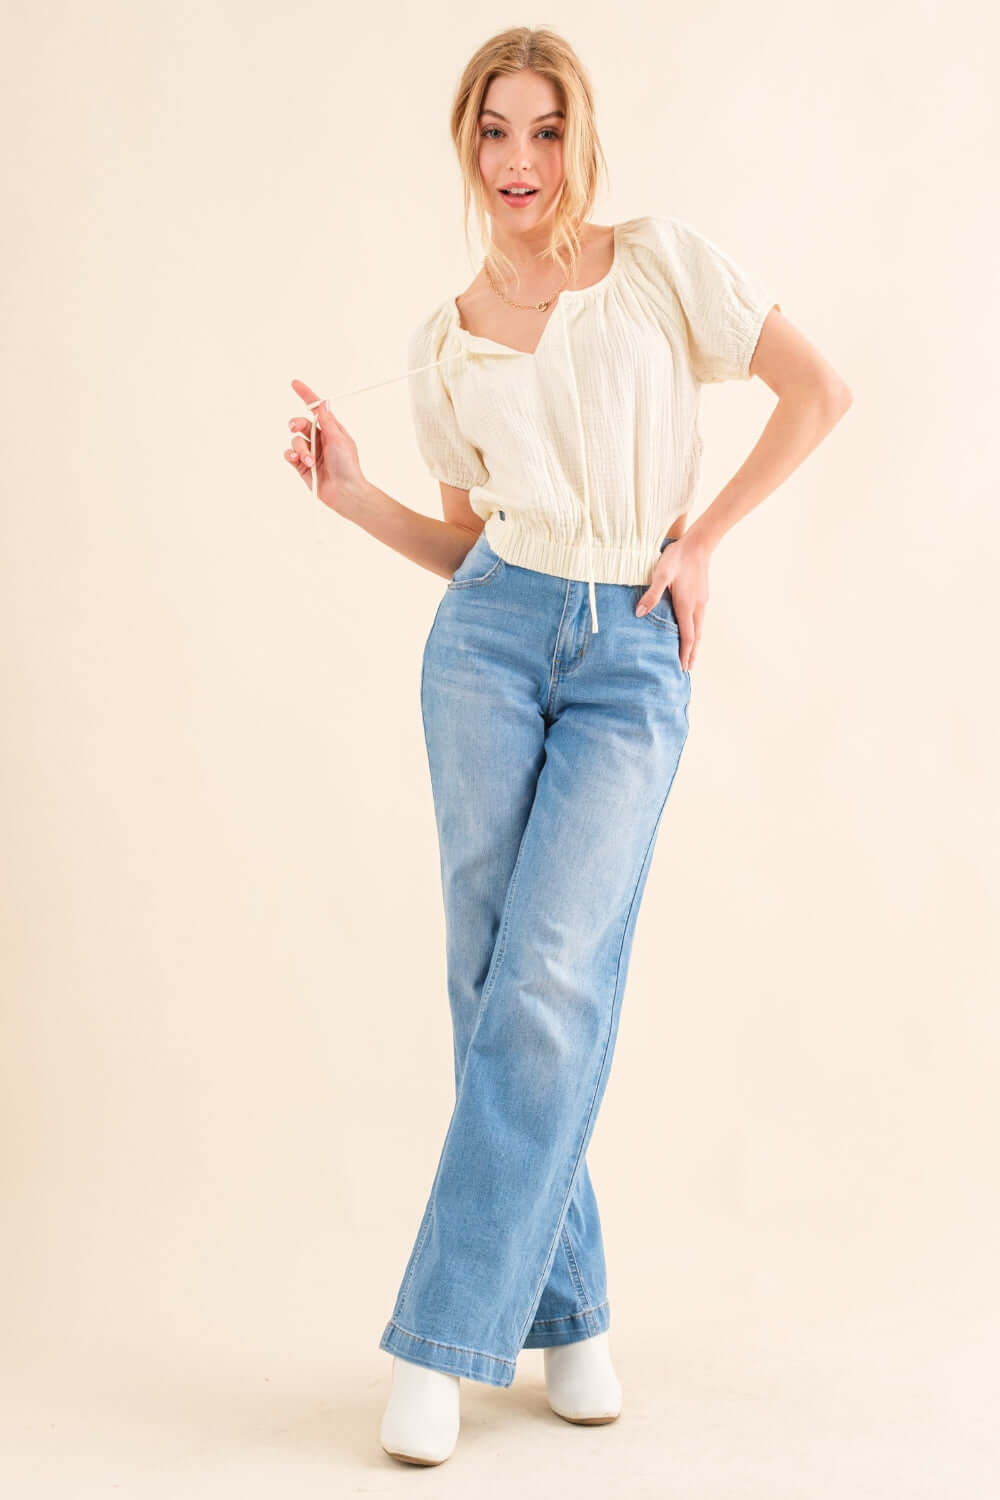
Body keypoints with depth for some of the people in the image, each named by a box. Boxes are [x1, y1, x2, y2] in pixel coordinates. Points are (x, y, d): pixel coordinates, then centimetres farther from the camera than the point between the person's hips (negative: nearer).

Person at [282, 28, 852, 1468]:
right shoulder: (444, 344, 11)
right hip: (494, 636, 3)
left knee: (552, 980, -12)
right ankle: (567, 1309, 15)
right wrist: (353, 494, 1)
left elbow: (816, 390, 3)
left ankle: (443, 1342, -4)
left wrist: (698, 538, -1)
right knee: (495, 979, 0)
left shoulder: (661, 261, 3)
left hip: (634, 661, -3)